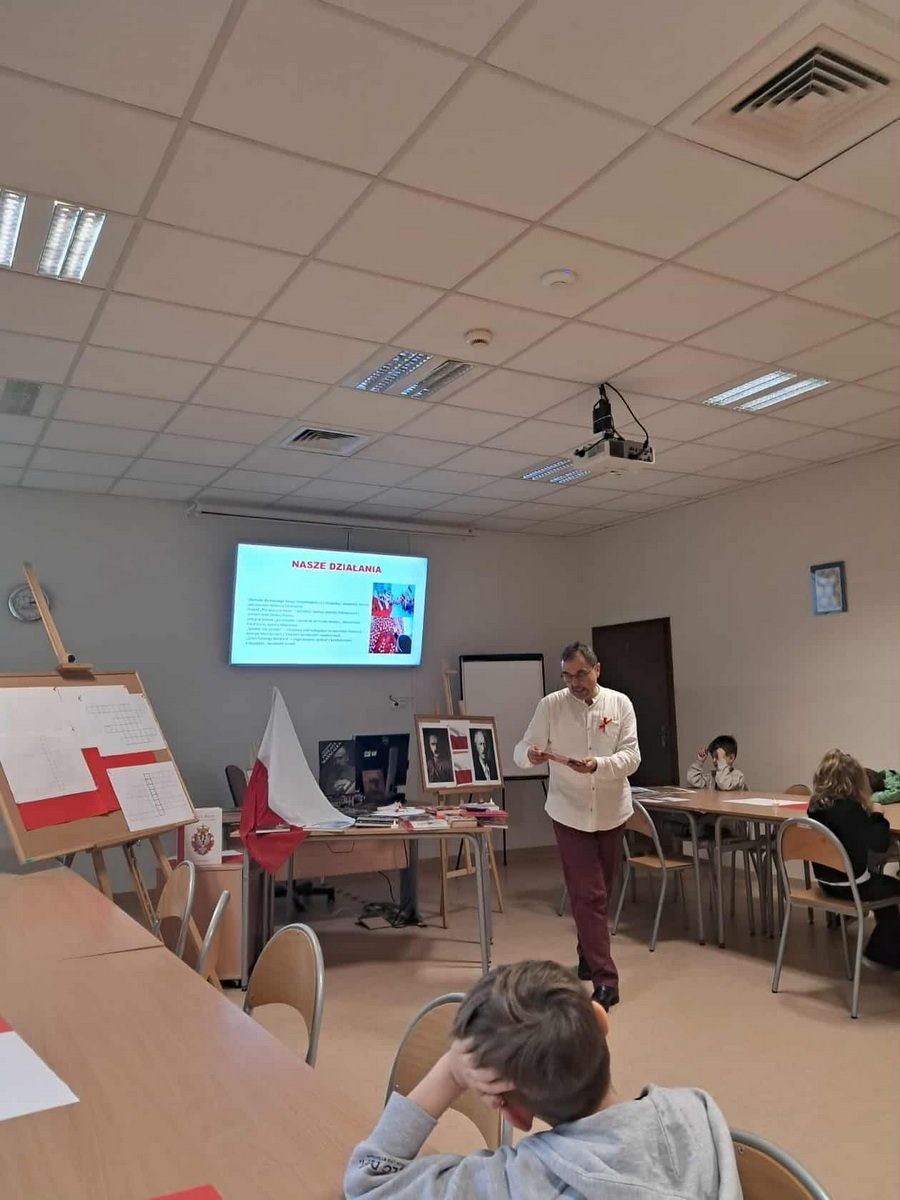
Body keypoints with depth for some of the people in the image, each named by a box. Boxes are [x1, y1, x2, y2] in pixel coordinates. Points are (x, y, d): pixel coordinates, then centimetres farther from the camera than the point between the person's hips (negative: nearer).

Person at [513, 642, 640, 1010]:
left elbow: (632, 756, -10)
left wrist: (597, 765, -28)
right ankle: (604, 979, 1)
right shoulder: (550, 705, -7)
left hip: (611, 812, 2)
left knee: (601, 893, 16)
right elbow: (521, 750, -7)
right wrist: (531, 754, -31)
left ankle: (588, 961, 35)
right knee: (588, 895, -5)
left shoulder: (620, 704, -4)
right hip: (570, 812, -2)